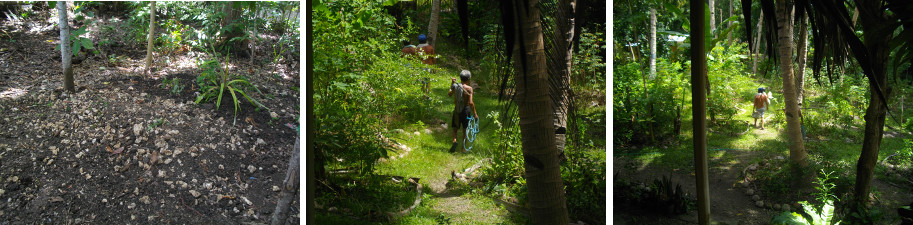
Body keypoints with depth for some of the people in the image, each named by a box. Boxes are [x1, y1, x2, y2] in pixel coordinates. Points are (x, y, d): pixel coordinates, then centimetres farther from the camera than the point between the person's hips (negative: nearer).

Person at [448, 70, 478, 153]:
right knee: (465, 130, 13)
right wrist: (474, 113, -12)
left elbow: (449, 94, 15)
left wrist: (452, 83, 19)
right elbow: (471, 103, -21)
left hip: (456, 110, 2)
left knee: (455, 129, 15)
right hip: (465, 110, -2)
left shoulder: (455, 86, -5)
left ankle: (454, 140, -13)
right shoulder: (469, 88, -16)